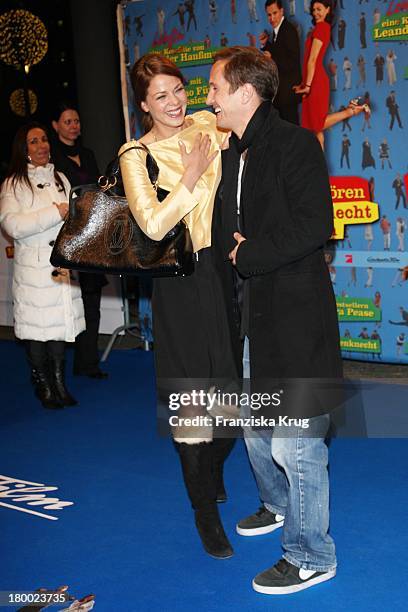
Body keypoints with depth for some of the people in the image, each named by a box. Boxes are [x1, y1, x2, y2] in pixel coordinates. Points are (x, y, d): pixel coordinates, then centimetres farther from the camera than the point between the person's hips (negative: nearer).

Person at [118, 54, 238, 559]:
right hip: (180, 284, -4)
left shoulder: (208, 127, 6)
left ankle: (213, 470, 41)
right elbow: (153, 225, -16)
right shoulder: (135, 155, -6)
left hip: (225, 270, 4)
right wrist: (190, 176, -14)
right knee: (190, 396, 2)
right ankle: (205, 509, 20)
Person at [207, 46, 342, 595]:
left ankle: (311, 556, 12)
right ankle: (278, 506, 46)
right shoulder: (231, 155, 13)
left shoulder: (294, 143, -12)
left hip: (295, 317, -9)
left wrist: (247, 255, -14)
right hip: (252, 313, 9)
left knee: (295, 442, -3)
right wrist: (233, 247, -1)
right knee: (255, 428, 22)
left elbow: (313, 227, -21)